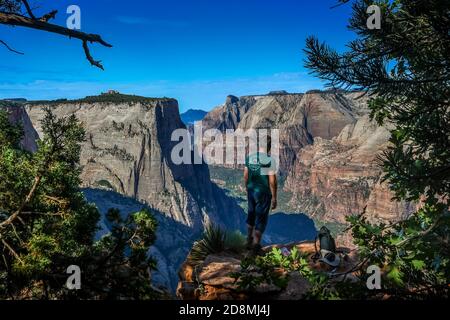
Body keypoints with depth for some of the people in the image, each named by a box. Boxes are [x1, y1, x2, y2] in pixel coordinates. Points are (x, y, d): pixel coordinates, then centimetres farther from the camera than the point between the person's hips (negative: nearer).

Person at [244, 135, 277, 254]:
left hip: (251, 191, 6)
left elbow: (245, 176, 6)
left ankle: (249, 242, 33)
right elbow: (272, 181, -17)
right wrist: (274, 198, -9)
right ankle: (256, 245, 12)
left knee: (251, 215, 21)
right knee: (261, 218, 6)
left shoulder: (249, 157, 0)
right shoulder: (269, 160, -17)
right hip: (263, 192, -6)